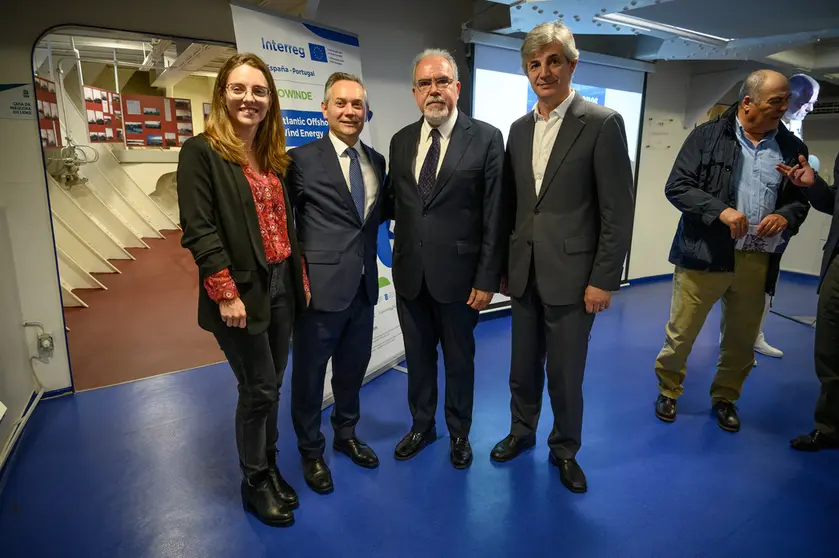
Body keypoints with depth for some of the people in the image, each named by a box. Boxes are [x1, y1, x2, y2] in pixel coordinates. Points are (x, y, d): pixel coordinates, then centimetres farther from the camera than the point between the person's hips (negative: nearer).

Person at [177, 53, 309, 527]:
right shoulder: (201, 151, -8)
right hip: (241, 293, -6)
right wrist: (227, 294, -18)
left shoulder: (275, 156, 12)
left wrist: (301, 278, 10)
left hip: (282, 287, 6)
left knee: (271, 388, 16)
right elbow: (199, 230, -14)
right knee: (259, 391, 4)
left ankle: (271, 467, 35)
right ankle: (255, 482, 27)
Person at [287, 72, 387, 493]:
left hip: (364, 285, 6)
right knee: (309, 373, 10)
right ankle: (311, 450, 32)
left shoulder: (376, 162, 10)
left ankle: (346, 435, 43)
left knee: (353, 367, 20)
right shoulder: (302, 159, -7)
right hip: (320, 285, -5)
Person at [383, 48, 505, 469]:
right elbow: (394, 202, 11)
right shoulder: (401, 140, 7)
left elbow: (494, 215, -9)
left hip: (458, 273, -3)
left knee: (459, 359, 14)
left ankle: (459, 433, 38)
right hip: (410, 273, 4)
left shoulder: (486, 138, -6)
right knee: (417, 357, 18)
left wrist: (487, 277, -11)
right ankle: (421, 426, 42)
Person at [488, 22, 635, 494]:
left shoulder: (603, 124, -7)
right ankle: (522, 432, 40)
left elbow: (618, 213, -9)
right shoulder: (519, 129, 10)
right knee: (523, 366, 17)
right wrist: (505, 263, 10)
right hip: (524, 273, 5)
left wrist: (604, 280, -12)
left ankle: (565, 449, 32)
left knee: (566, 374, 8)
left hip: (571, 275, -4)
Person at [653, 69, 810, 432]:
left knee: (742, 340, 14)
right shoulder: (707, 136, -3)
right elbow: (676, 187, -7)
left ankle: (725, 398, 35)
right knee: (680, 333, 6)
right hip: (705, 254, -3)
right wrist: (720, 211, -20)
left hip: (757, 262, 4)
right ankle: (667, 391, 28)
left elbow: (801, 199, 14)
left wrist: (786, 216, -9)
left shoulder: (793, 148, 8)